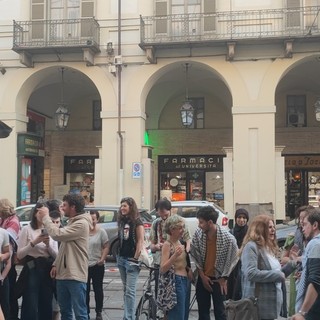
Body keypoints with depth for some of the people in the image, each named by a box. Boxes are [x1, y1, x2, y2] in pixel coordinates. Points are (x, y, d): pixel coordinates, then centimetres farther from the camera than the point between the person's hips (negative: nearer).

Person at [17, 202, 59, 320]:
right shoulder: (27, 229, -3)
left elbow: (56, 255, 7)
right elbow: (19, 254, -8)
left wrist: (48, 244, -10)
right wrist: (34, 242, -17)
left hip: (48, 269, 4)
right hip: (32, 268, -4)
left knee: (46, 305, 10)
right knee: (31, 305, -5)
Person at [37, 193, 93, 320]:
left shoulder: (82, 223, -15)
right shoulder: (71, 222, 16)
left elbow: (57, 234, -23)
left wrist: (45, 217, -11)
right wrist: (56, 264, 10)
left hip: (75, 276, -9)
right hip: (63, 274, 9)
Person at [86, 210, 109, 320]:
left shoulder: (101, 231, -4)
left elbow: (106, 247, -5)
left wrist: (102, 259, -17)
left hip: (97, 266, -2)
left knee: (98, 289, 8)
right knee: (85, 290, 9)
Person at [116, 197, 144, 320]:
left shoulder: (137, 222, -9)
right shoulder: (121, 221, 11)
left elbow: (140, 241, -14)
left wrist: (135, 258, -17)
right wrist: (118, 256, 13)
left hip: (131, 259, -7)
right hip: (121, 258, 8)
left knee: (130, 290, -8)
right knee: (125, 289, 12)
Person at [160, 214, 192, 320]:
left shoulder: (180, 242, 10)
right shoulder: (167, 245, -13)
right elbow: (162, 269, -20)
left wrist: (189, 269, 5)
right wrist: (175, 255, -32)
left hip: (186, 281, 9)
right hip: (176, 281, -9)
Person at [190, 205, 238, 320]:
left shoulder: (228, 238, -22)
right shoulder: (198, 234, -13)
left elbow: (233, 259, -8)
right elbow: (195, 256, -1)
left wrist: (223, 278, -4)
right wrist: (202, 275, -3)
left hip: (218, 279, -3)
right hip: (202, 278, 3)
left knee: (219, 310, 8)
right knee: (202, 310, 14)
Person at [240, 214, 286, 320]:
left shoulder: (269, 247, 16)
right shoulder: (251, 246, -14)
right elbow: (251, 274, -26)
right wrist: (278, 275, -19)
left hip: (272, 302, 9)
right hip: (259, 304, -9)